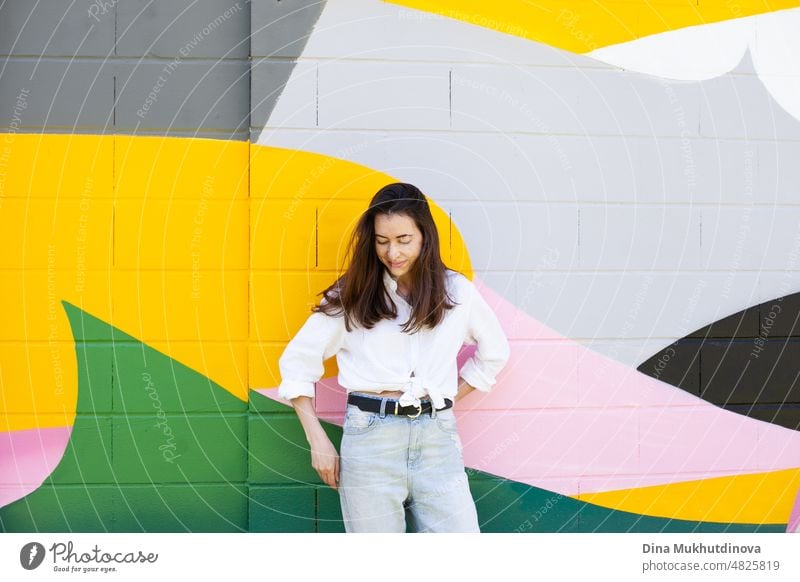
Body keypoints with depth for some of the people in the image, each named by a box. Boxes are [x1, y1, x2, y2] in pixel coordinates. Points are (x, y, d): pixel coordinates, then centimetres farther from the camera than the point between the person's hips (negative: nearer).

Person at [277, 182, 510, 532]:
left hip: (437, 437, 2)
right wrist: (318, 441, -1)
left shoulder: (457, 291, 8)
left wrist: (449, 399, 12)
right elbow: (297, 362, 6)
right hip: (370, 438, -1)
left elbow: (494, 352, 23)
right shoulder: (352, 294, 4)